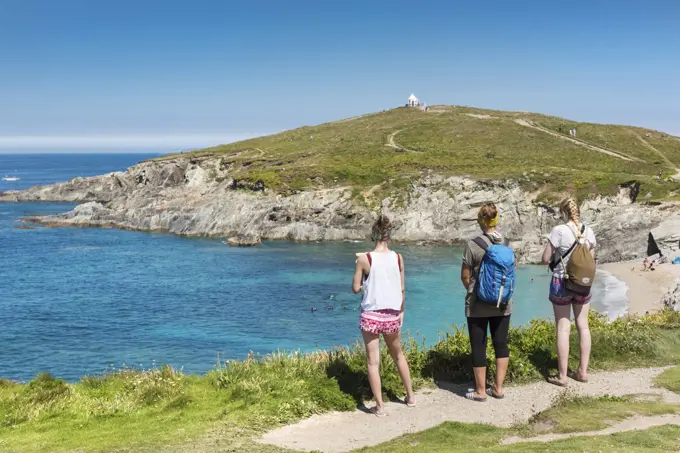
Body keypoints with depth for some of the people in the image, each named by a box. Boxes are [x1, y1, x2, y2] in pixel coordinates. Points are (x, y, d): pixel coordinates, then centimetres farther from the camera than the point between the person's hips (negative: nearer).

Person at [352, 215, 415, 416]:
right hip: (392, 315, 3)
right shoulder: (398, 258, -3)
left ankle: (379, 406, 8)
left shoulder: (364, 259, -11)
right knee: (398, 355, 24)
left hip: (371, 315, -3)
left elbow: (356, 288, -5)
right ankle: (410, 396, 34)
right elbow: (402, 290, 3)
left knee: (373, 362, 6)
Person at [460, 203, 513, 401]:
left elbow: (465, 276, -8)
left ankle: (480, 391, 12)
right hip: (503, 303, 4)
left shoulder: (473, 245, -15)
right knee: (501, 344, 14)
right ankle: (498, 388, 20)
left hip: (478, 305, -4)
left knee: (478, 347, 5)